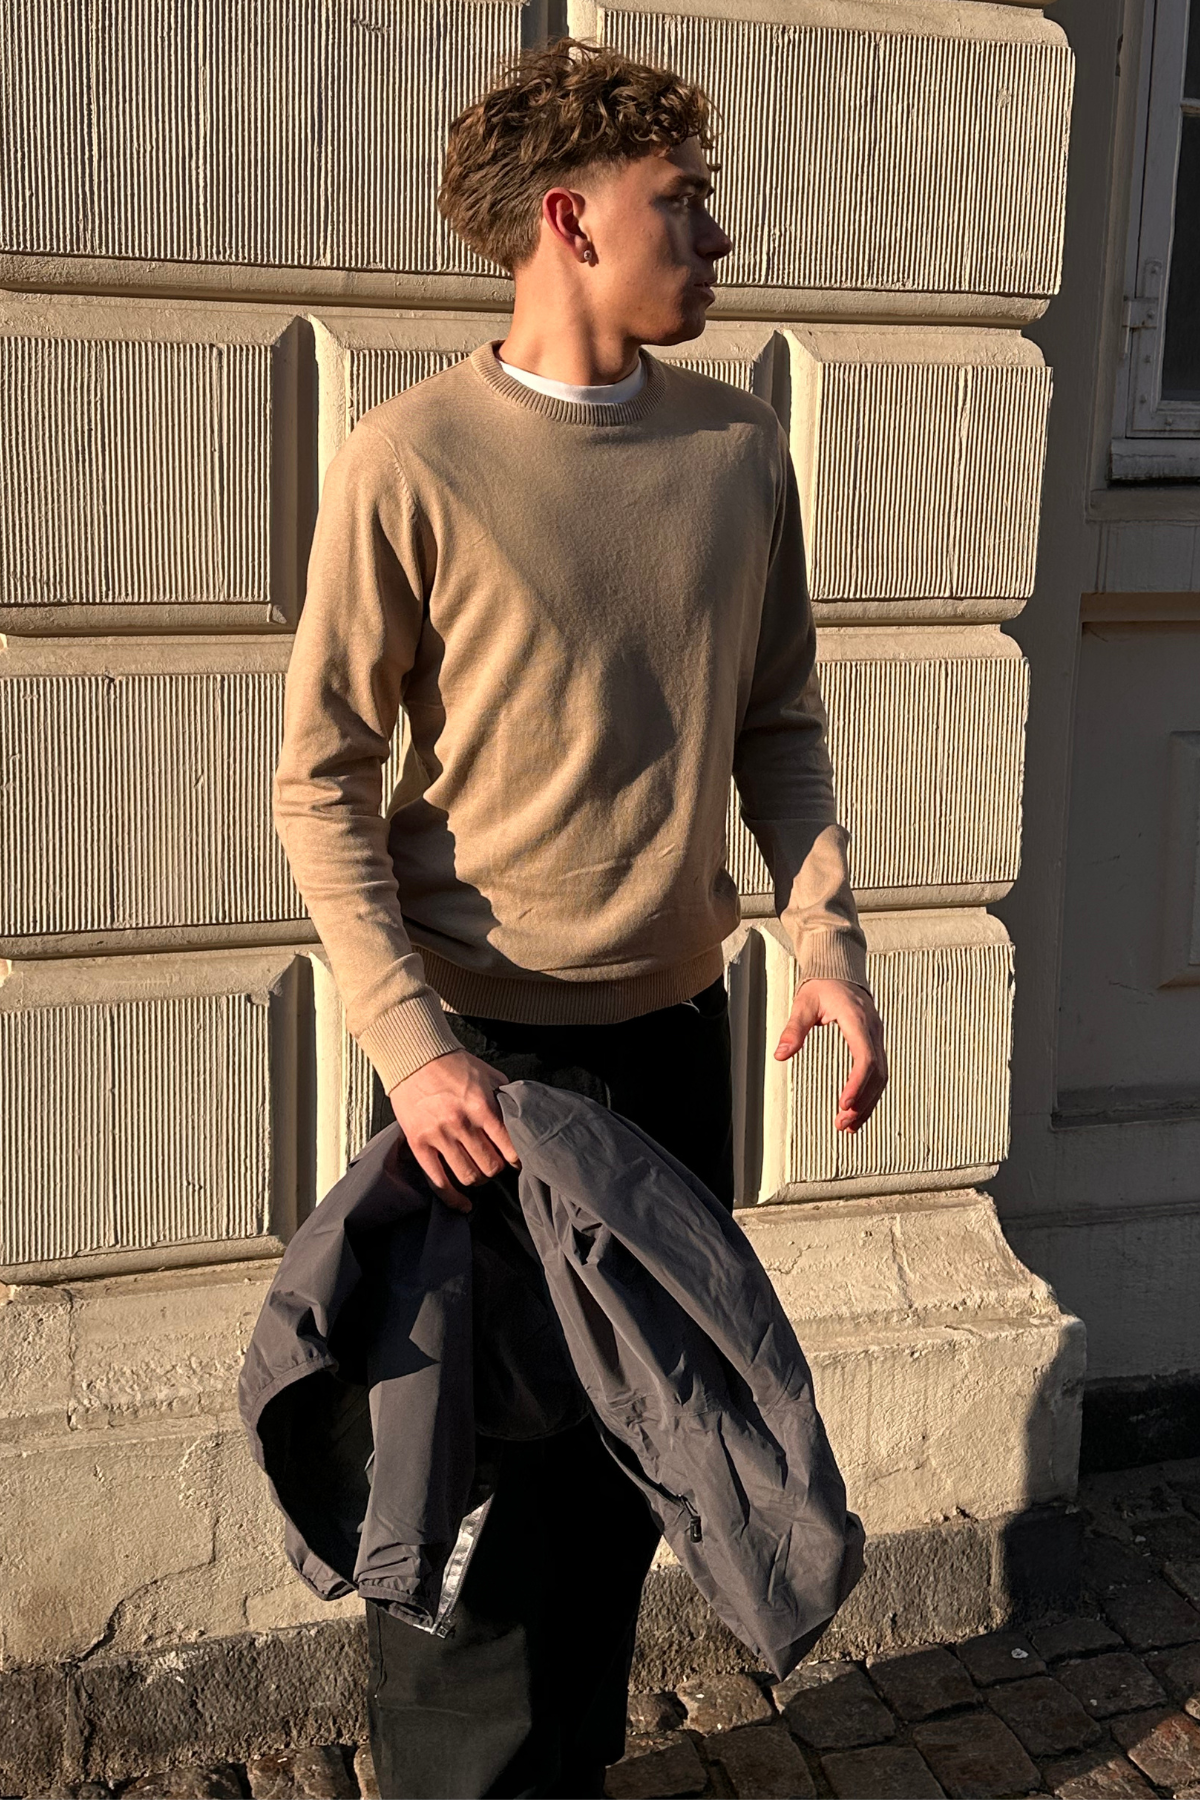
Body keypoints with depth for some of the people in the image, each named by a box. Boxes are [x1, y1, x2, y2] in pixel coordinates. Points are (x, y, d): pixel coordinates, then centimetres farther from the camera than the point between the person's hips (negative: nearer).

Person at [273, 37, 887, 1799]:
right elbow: (323, 781, -10)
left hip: (678, 1028, 5)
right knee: (480, 1460, 7)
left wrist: (829, 941, -3)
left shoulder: (742, 448, 2)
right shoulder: (410, 461, -12)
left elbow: (780, 726, 10)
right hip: (487, 1050, -4)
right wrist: (413, 1045, -18)